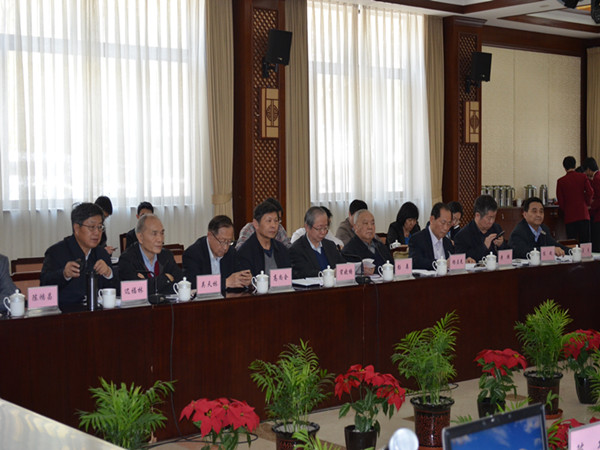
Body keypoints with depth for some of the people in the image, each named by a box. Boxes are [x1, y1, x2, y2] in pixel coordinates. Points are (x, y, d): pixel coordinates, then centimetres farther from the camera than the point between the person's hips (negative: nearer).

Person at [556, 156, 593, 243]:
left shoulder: (561, 181, -1)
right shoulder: (583, 177, 0)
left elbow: (560, 201, -1)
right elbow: (590, 192, -7)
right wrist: (588, 202, 12)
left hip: (569, 216, 0)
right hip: (583, 215, 0)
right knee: (585, 242, 4)